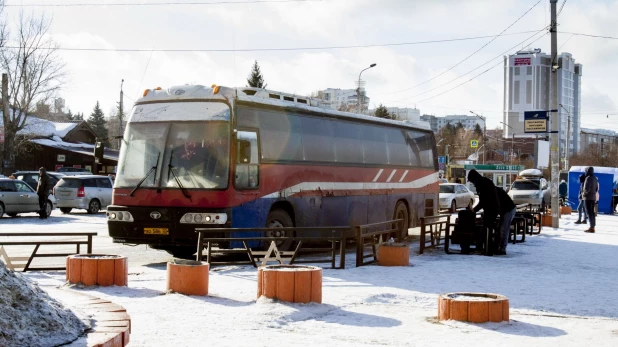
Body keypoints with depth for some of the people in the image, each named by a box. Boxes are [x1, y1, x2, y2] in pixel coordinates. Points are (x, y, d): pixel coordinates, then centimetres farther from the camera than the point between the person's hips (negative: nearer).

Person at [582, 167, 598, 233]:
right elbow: (596, 188, 19)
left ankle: (592, 227, -11)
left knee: (589, 212, -8)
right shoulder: (595, 178, 12)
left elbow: (587, 188, -22)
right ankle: (593, 226, 17)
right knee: (592, 212, 14)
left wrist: (584, 193, -6)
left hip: (588, 197, -9)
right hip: (593, 197, 9)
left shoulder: (588, 178, -16)